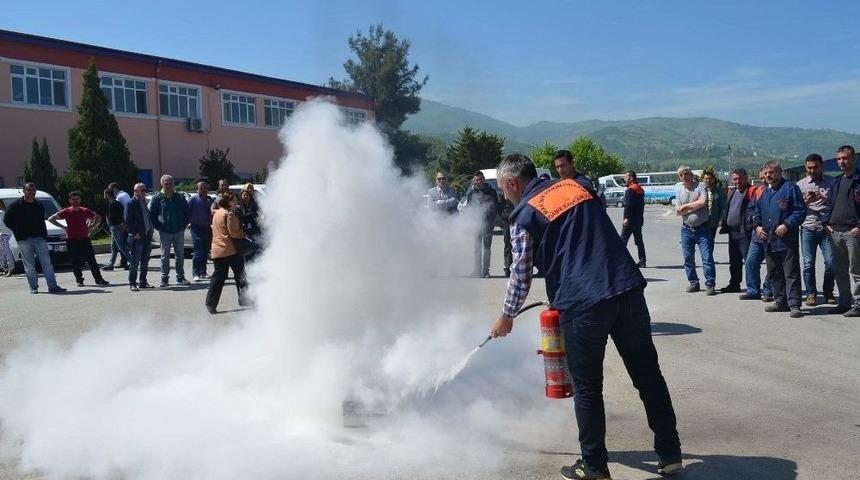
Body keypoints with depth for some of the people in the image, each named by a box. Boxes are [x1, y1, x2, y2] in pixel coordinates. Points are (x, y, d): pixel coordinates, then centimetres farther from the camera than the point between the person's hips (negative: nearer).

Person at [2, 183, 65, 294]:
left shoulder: (39, 206, 14)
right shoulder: (16, 205, 2)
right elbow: (7, 220, 6)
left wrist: (44, 235, 8)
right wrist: (18, 232, 1)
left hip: (39, 238, 3)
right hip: (24, 240, -3)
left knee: (47, 263, -2)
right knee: (29, 265, -1)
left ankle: (53, 286, -2)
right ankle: (33, 287, 6)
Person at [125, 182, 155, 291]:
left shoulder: (145, 202, 15)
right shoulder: (131, 203, -7)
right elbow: (128, 221, -12)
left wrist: (150, 233, 14)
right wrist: (135, 233, -16)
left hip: (147, 236, 7)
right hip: (137, 237, -7)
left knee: (145, 262, 12)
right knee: (134, 262, -3)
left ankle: (143, 282, 21)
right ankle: (132, 283, 2)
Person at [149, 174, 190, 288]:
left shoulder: (179, 198, 6)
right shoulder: (157, 198, -1)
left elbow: (186, 211, 16)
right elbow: (151, 214, 4)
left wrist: (184, 224, 6)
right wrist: (158, 226, -3)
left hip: (179, 231, 3)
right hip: (165, 232, -2)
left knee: (180, 255, 8)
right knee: (165, 256, 2)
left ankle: (180, 278, 17)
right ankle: (164, 279, 7)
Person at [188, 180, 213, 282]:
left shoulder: (209, 200, 14)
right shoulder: (193, 199, -1)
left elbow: (212, 212, 19)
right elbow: (187, 212, -3)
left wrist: (212, 223, 6)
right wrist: (189, 222, -14)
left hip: (207, 228, 6)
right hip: (197, 228, -6)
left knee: (205, 252, 10)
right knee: (198, 251, -12)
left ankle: (203, 273, 19)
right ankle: (195, 274, -11)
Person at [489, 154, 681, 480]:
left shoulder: (525, 215, 2)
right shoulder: (577, 187, 18)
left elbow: (521, 274, 5)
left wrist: (506, 316, 22)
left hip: (582, 302, -6)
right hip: (629, 288, 6)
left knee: (587, 388, 9)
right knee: (648, 376, 14)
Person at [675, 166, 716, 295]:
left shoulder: (700, 186, -4)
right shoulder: (679, 190, 9)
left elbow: (703, 202, -21)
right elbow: (678, 211, 2)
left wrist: (686, 206, -10)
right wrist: (696, 205, -8)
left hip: (702, 228, -4)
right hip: (686, 229, 5)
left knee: (707, 257, -8)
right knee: (688, 259, 8)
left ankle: (710, 284, -4)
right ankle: (694, 283, 19)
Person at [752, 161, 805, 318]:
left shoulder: (790, 188, -4)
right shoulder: (764, 192, 17)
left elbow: (800, 210, -9)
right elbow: (757, 212, 25)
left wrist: (787, 225, -19)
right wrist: (757, 226, 7)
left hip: (787, 240, -8)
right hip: (769, 240, 8)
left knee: (791, 274, -6)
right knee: (774, 274, 14)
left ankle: (794, 305, -5)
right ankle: (780, 302, 24)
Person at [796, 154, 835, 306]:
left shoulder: (831, 182, 7)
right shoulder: (801, 184, 8)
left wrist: (823, 198, -13)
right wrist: (806, 201, -13)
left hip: (826, 228, 0)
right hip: (808, 228, 0)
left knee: (830, 262, -2)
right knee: (808, 263, 0)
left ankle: (828, 292, 14)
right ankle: (811, 294, 10)